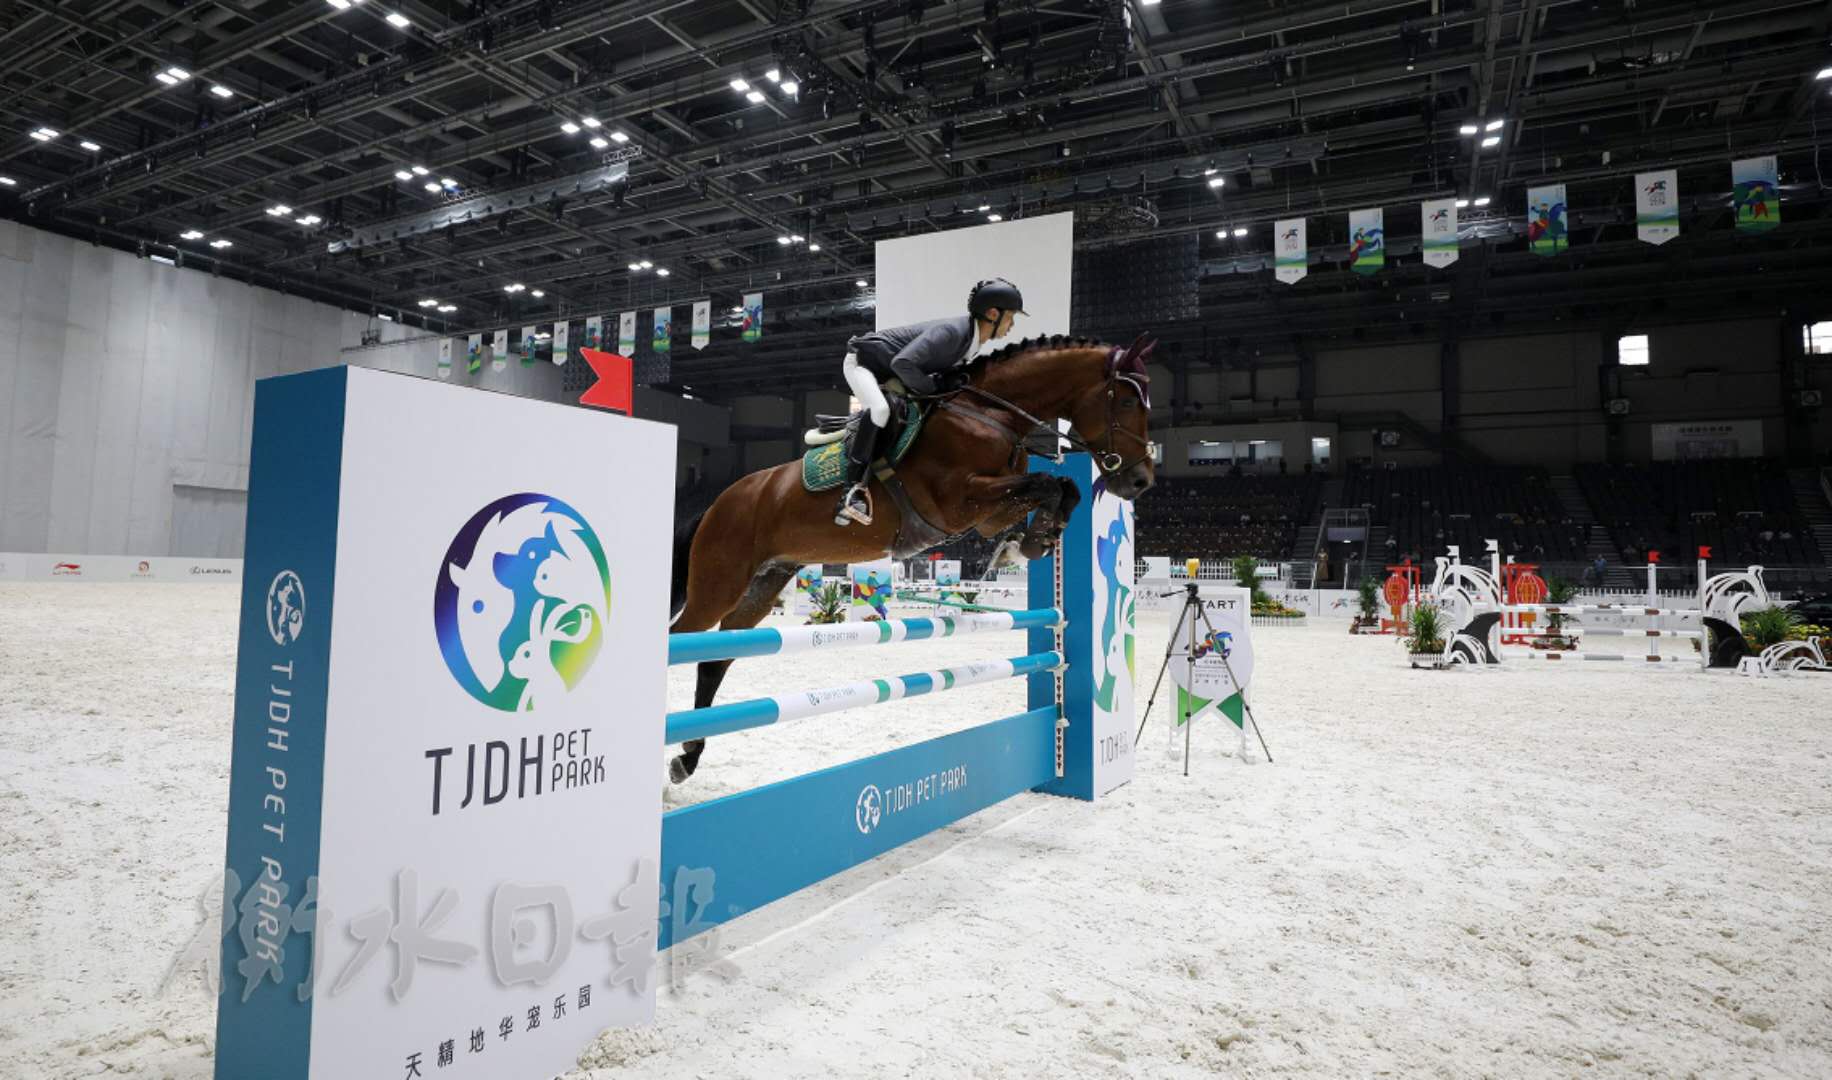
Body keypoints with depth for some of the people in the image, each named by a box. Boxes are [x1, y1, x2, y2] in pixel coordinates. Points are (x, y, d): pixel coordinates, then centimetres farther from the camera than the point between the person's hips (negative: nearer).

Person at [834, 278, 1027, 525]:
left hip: (887, 373, 10)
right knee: (880, 409, -32)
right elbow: (902, 363, -40)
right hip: (862, 362, -10)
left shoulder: (972, 337, -4)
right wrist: (931, 387, -27)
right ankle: (853, 489, -27)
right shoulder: (951, 331, -32)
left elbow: (946, 368, 11)